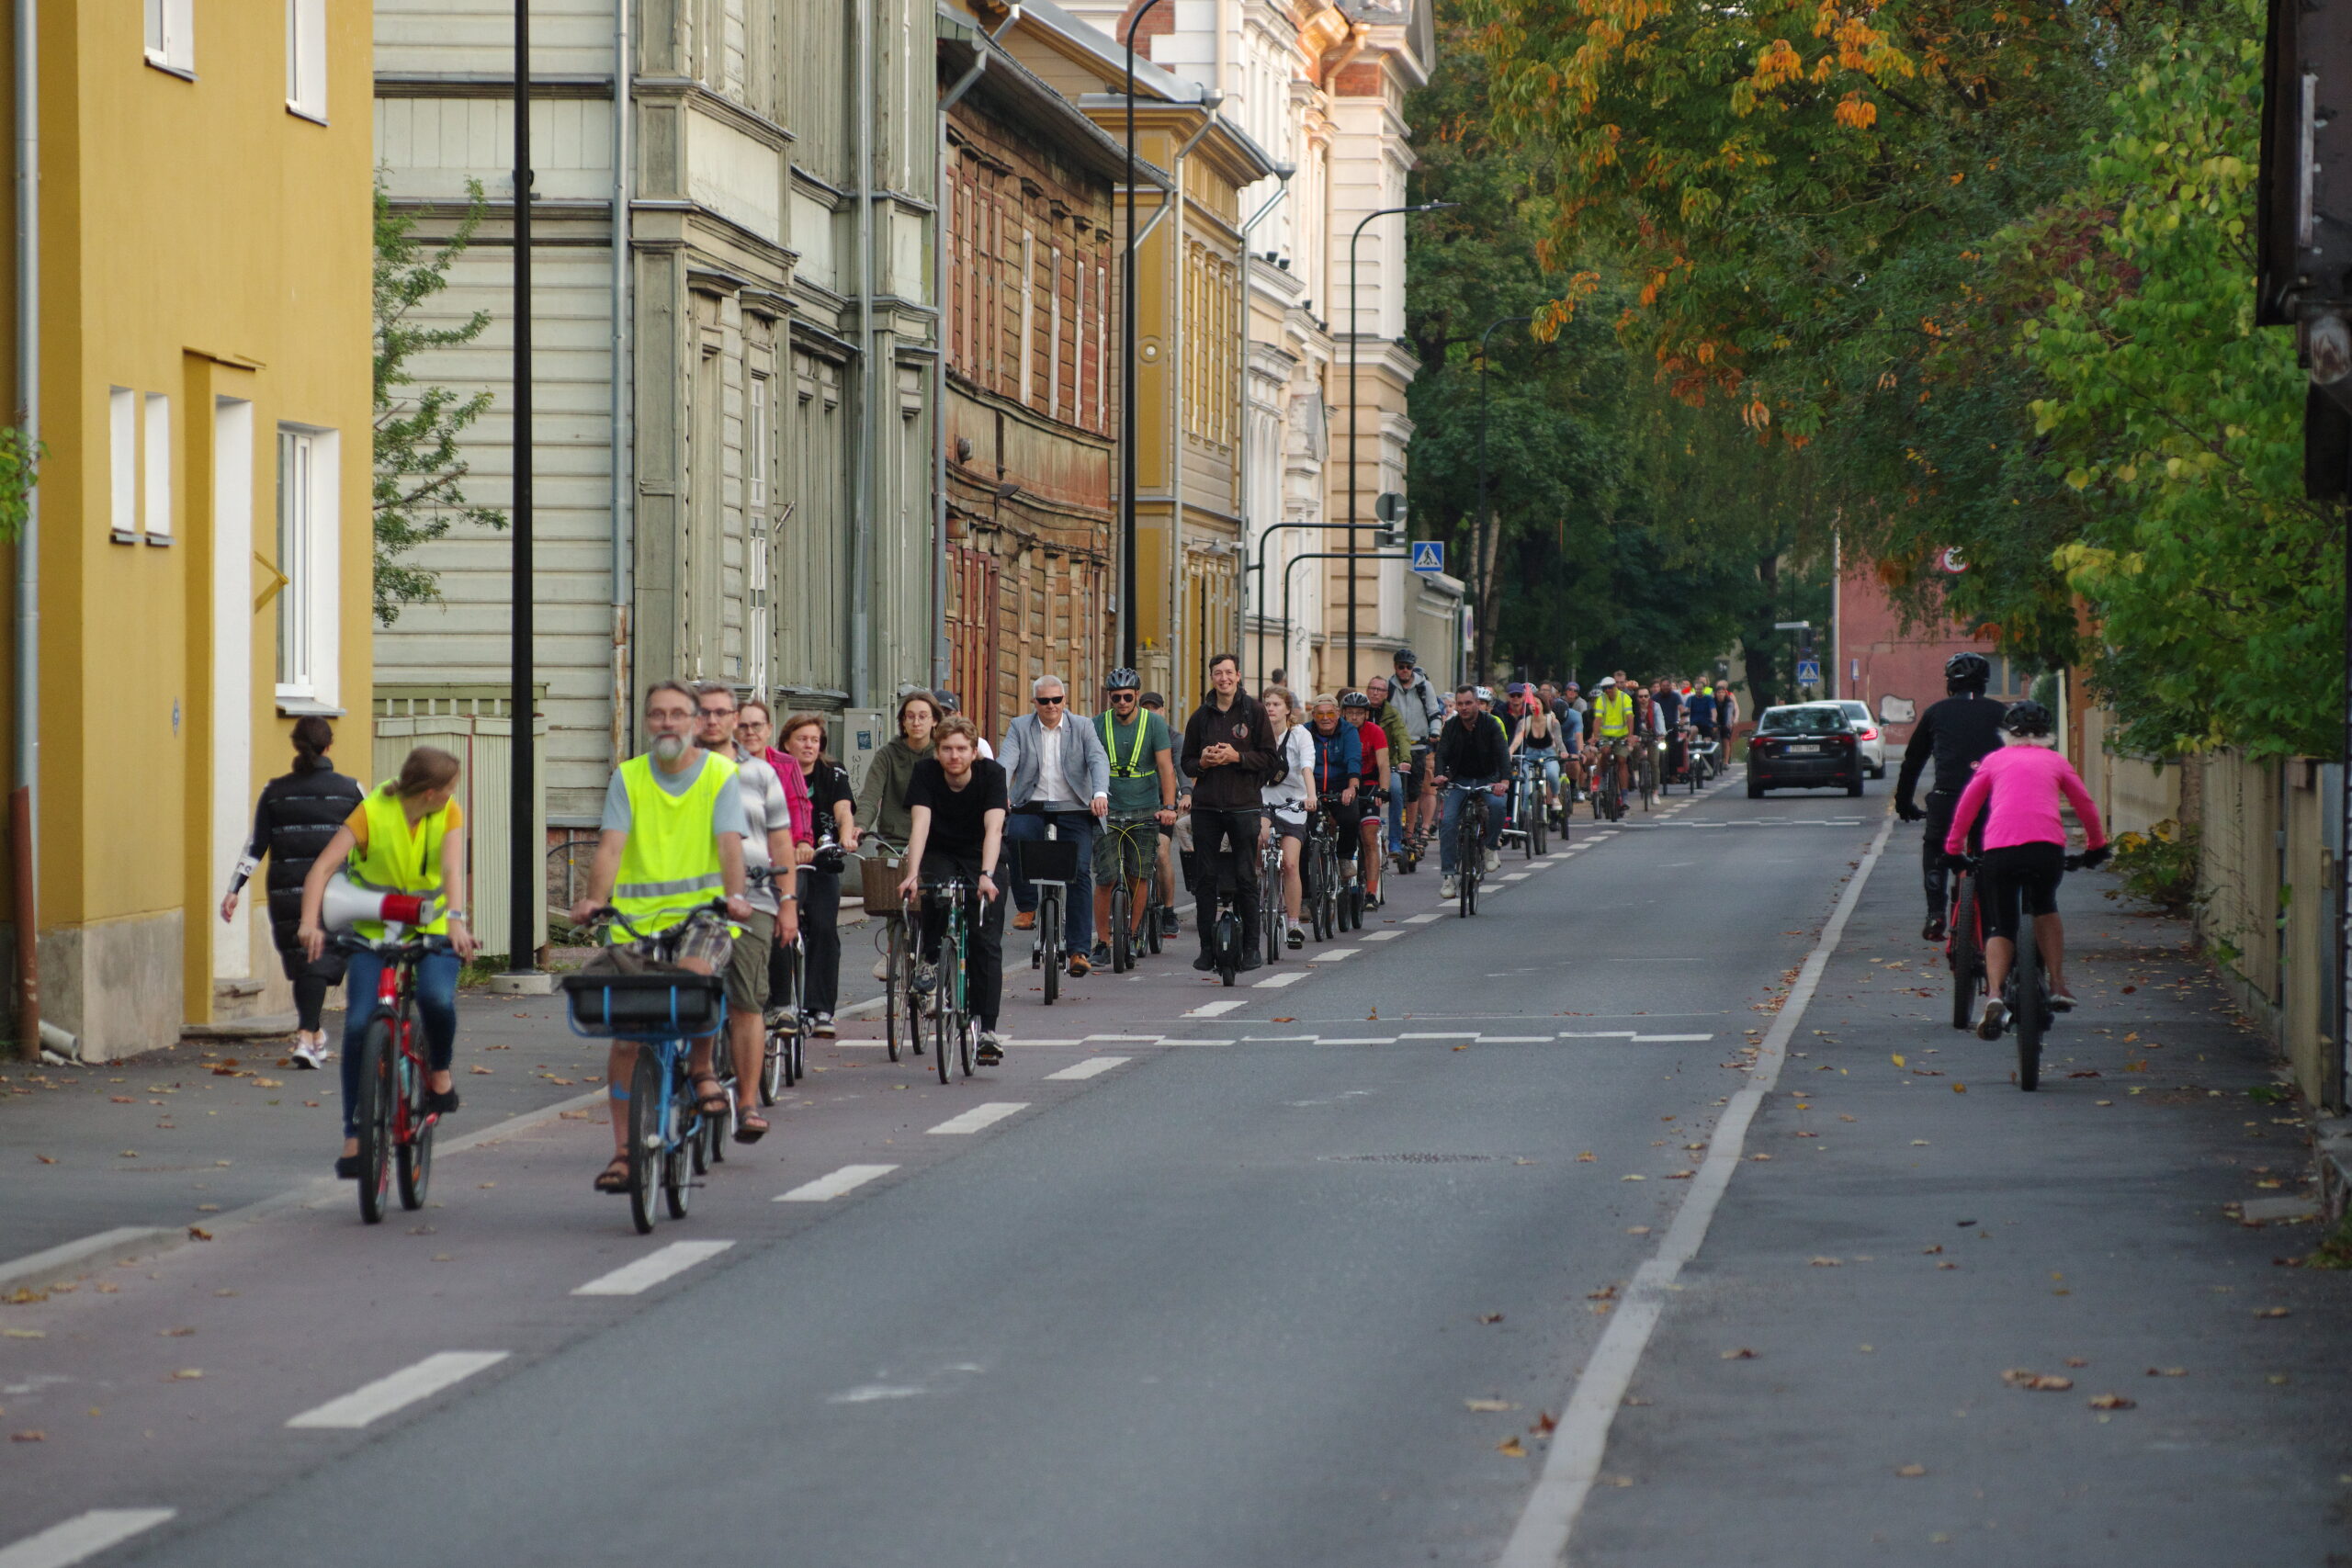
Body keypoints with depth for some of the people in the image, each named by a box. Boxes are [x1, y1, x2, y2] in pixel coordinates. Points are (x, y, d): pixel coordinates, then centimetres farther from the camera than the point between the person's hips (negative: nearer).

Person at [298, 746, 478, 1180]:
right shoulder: (372, 813, -15)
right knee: (359, 1025, -17)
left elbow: (452, 868, -23)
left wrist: (456, 918, -42)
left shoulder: (448, 814, -7)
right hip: (374, 930, -1)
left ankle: (440, 1073, 2)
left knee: (436, 997, -30)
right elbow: (323, 867, -24)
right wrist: (309, 923, -40)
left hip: (433, 931, 1)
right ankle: (354, 1136, -7)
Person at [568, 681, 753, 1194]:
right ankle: (624, 1148, 6)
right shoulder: (628, 778, 8)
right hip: (637, 919, 3)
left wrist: (734, 895, -29)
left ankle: (702, 1069, -6)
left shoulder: (720, 774, 3)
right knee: (624, 1035, -5)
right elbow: (611, 845, -4)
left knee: (694, 972, -35)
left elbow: (729, 842, -11)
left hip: (703, 913, -2)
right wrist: (594, 898, -22)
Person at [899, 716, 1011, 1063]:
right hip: (940, 854, 0)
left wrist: (986, 875, -43)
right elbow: (920, 823, -26)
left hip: (982, 856, 0)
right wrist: (912, 875, -40)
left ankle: (987, 1029, -11)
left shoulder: (991, 773, -19)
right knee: (936, 896, -33)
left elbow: (993, 827, -29)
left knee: (986, 942, -12)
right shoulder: (926, 773, -16)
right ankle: (930, 959, -4)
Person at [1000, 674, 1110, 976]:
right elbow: (1006, 761, -6)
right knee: (1016, 837, -32)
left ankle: (1079, 949, -8)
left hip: (1073, 808, 0)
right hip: (1031, 806, 0)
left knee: (1079, 872, -11)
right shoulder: (1020, 727, 8)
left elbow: (1098, 761, -7)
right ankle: (1027, 907, -13)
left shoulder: (1082, 729, 7)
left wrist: (1100, 793, -28)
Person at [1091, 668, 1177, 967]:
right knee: (1105, 878, -6)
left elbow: (1166, 766, -8)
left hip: (1145, 810, 0)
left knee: (1138, 875, -1)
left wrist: (1168, 807, -19)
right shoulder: (1098, 726, 0)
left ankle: (1132, 934, 15)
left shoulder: (1154, 724, -2)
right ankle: (1102, 943, 1)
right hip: (1107, 810, 0)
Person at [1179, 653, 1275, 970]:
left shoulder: (1253, 712, 2)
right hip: (1206, 806, 3)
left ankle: (1251, 945, 4)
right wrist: (1202, 762, -6)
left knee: (1246, 877, -2)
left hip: (1244, 804, -3)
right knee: (1206, 878, 2)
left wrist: (1237, 756, -14)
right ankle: (1207, 947, 8)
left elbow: (1269, 757, 0)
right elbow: (1186, 762, 15)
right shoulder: (1201, 716, 11)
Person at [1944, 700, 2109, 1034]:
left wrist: (1953, 848, 32)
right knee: (2045, 907, 26)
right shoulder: (2055, 762, 22)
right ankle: (2058, 985, 15)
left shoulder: (1994, 760, 22)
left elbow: (1966, 806, 22)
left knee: (2001, 926, 7)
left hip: (1999, 848, 0)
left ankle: (1994, 995, -18)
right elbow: (2086, 805, 28)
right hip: (2047, 847, 0)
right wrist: (2096, 845, 43)